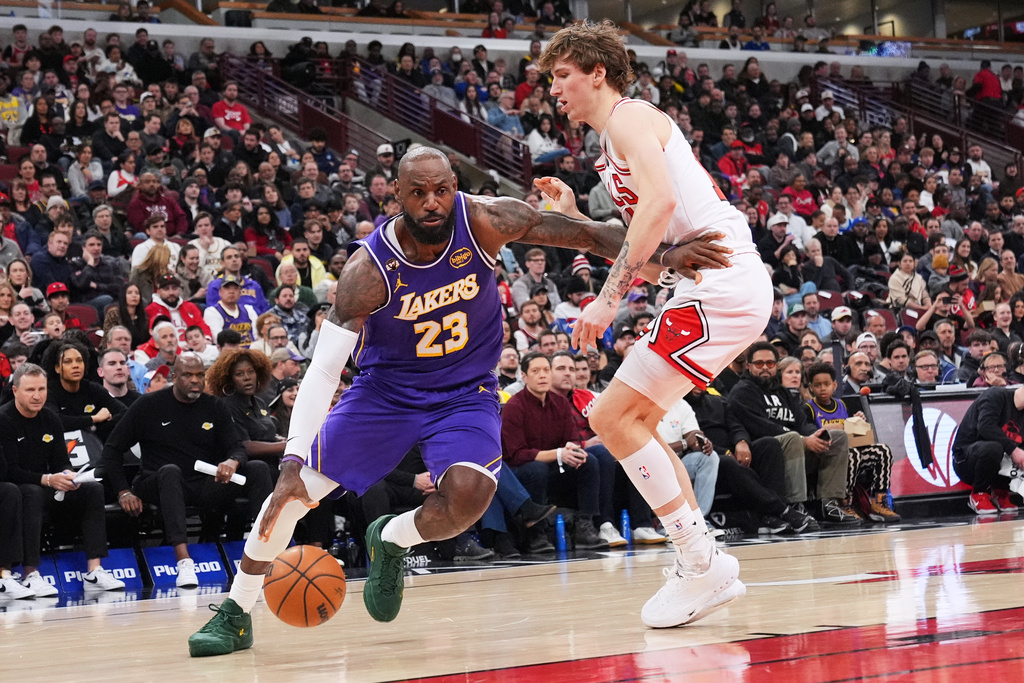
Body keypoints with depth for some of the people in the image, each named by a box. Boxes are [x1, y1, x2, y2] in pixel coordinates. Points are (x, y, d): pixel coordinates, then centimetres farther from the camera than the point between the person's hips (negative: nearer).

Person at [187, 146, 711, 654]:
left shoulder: (483, 221, -21)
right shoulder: (369, 269, -24)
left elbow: (586, 234, -15)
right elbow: (323, 371, -24)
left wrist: (662, 257, -28)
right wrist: (291, 464, -34)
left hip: (465, 393, 0)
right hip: (385, 388, 0)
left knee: (469, 495, -27)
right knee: (291, 490, -9)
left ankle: (390, 541, 8)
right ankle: (235, 614, 12)